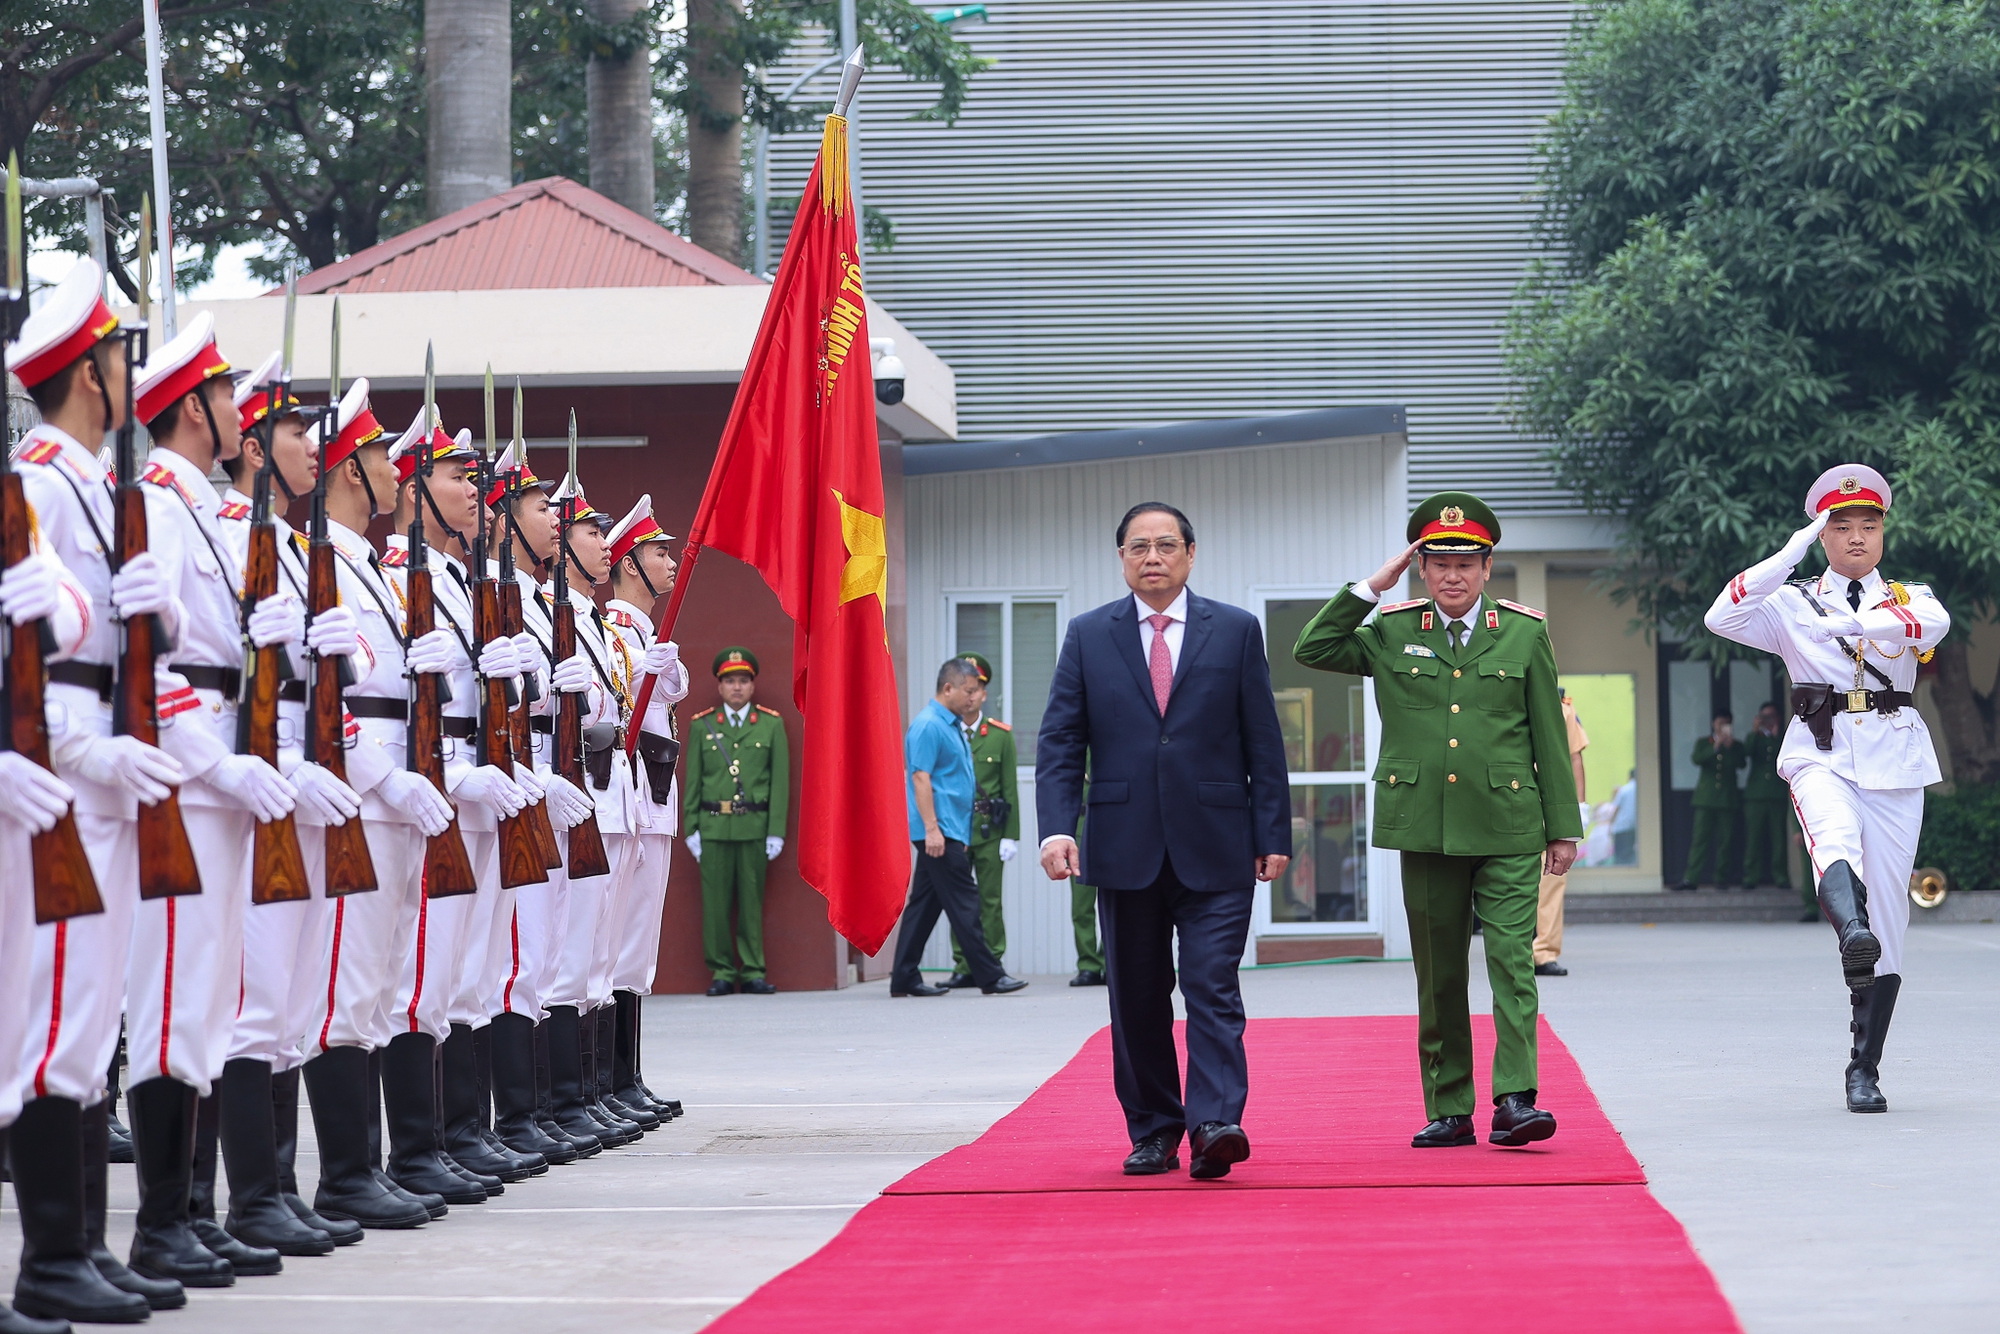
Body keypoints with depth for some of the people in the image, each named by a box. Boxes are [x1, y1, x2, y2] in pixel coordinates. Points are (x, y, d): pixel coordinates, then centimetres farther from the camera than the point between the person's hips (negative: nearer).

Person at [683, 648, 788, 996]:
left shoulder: (771, 725, 7)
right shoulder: (701, 726, 9)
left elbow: (780, 781, 4)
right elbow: (692, 781, 9)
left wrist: (776, 832, -2)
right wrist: (691, 830, 2)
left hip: (754, 826, -1)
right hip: (713, 825, 1)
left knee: (752, 902, 2)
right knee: (716, 902, 0)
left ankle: (753, 972, 8)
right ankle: (722, 972, 6)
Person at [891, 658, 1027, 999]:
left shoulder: (951, 725, 19)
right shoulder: (928, 725, -12)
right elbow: (920, 778, -17)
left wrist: (960, 834, 23)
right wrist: (932, 828, -23)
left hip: (950, 831, 10)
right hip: (938, 831, -10)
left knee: (925, 905, 9)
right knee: (964, 903, -8)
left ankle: (905, 979, 10)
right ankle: (989, 976, -7)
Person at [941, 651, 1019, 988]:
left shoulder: (1001, 736, 5)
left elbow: (1010, 789, 4)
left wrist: (1011, 836, -2)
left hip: (989, 830, -1)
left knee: (991, 900, 0)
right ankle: (964, 966, 5)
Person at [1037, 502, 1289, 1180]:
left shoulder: (1236, 630, 5)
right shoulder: (1088, 636, 7)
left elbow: (1263, 743, 5)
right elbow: (1059, 742, 4)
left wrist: (1273, 836, -1)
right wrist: (1057, 827, -10)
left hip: (1214, 847, -2)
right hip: (1125, 846, 2)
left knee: (1212, 988, -11)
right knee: (1138, 998, 7)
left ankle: (1214, 1126, -19)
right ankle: (1153, 1132, 16)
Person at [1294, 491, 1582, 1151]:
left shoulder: (1525, 633, 6)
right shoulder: (1392, 634, 9)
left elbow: (1549, 738, 7)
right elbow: (1312, 649, 5)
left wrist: (1564, 826, 5)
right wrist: (1374, 585, 0)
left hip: (1508, 829, -2)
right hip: (1424, 828, 2)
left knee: (1512, 960, -11)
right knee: (1438, 972, 6)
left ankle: (1515, 1101, -14)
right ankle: (1448, 1112, 11)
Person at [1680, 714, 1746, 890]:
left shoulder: (1736, 746, 13)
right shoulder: (1703, 743, 13)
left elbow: (1741, 763, -3)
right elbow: (1696, 759, -4)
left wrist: (1730, 747, -15)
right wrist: (1715, 748, -14)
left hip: (1728, 799, 1)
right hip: (1706, 798, -1)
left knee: (1725, 841, -2)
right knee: (1700, 838, -7)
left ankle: (1721, 878, 2)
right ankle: (1690, 879, -11)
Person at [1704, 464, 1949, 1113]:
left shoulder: (1907, 596, 15)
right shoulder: (1794, 603, 14)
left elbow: (1932, 622, -11)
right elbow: (1722, 618, -4)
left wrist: (1852, 623, -28)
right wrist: (1787, 558, -9)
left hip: (1894, 761, 1)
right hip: (1822, 756, -1)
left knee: (1887, 912, -1)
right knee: (1836, 840, -36)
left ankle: (1865, 1069, 5)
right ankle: (1851, 933, -67)